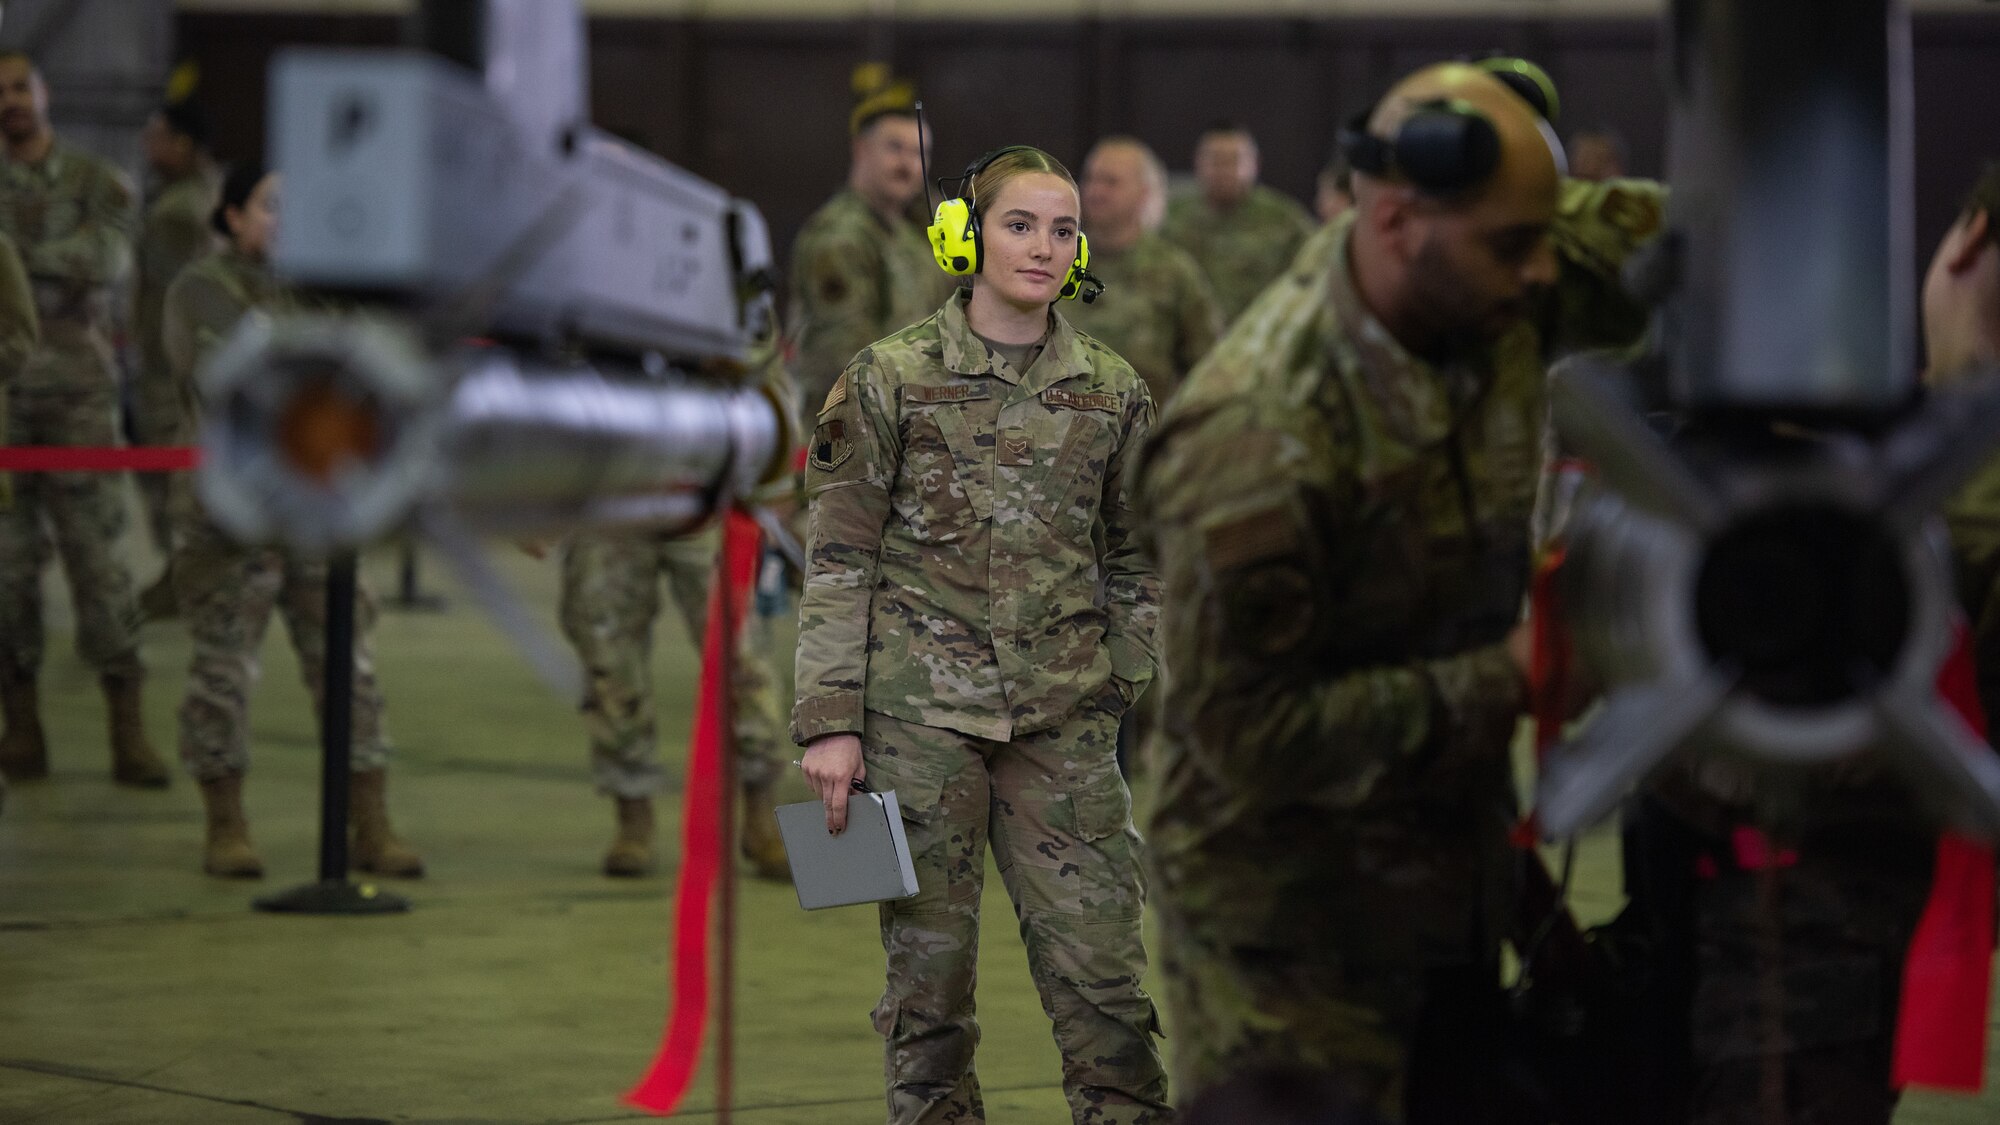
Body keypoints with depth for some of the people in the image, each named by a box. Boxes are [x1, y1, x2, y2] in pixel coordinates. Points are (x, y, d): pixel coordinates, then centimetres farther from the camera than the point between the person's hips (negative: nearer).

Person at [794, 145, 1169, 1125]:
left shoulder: (1113, 391, 7)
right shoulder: (890, 378, -1)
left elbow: (1132, 562, 15)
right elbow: (838, 559, -2)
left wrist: (1134, 695, 10)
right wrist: (830, 720, -6)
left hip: (1064, 717, 2)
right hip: (921, 711, -2)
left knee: (1102, 963, -3)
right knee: (927, 961, 4)